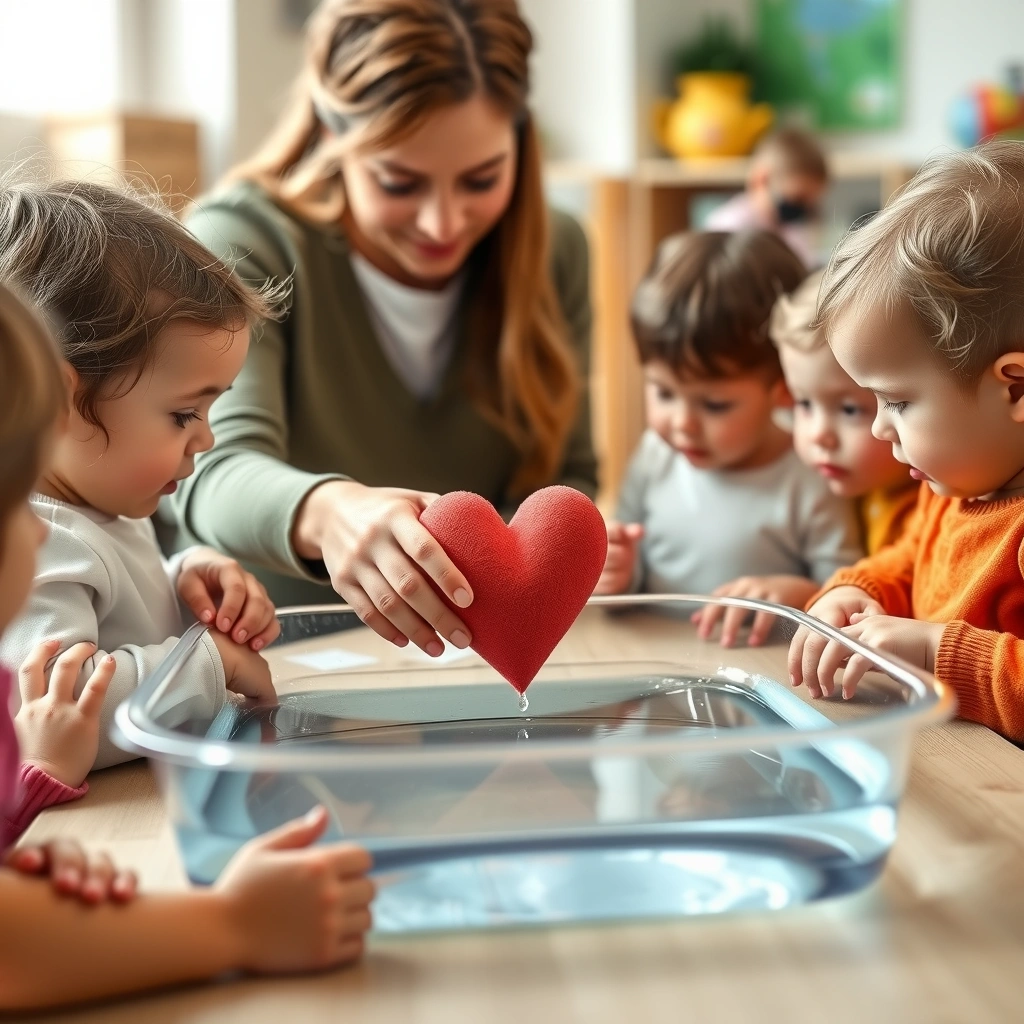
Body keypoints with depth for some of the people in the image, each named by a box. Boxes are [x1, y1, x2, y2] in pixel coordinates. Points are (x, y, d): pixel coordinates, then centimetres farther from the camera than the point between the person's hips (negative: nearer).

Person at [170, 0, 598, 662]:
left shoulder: (553, 252, -1)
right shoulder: (241, 241, -14)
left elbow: (567, 475, 5)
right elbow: (215, 475, -29)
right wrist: (326, 512, -51)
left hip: (481, 659, 3)